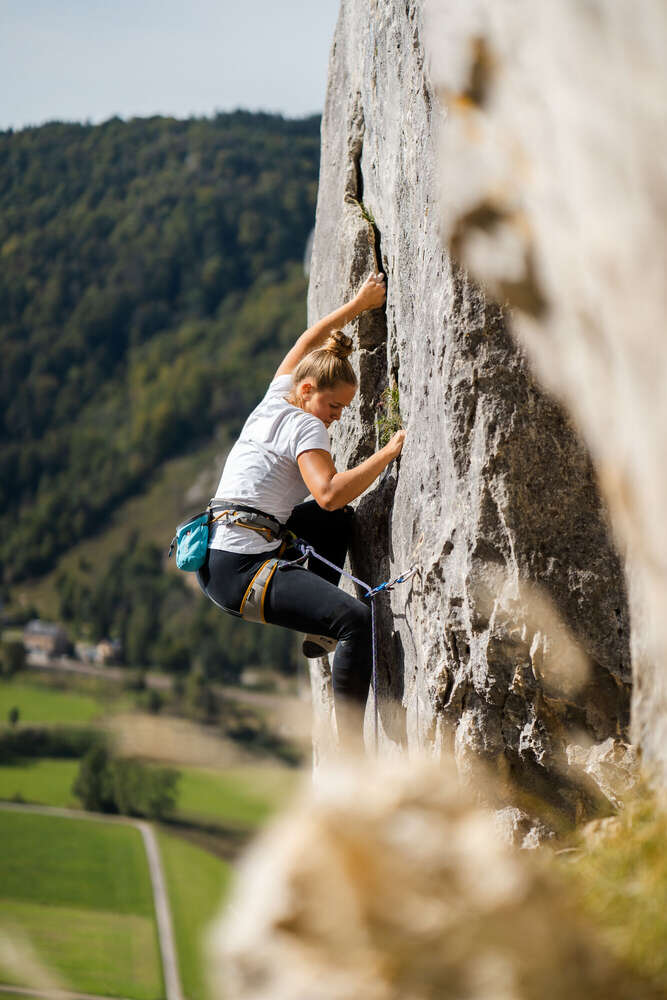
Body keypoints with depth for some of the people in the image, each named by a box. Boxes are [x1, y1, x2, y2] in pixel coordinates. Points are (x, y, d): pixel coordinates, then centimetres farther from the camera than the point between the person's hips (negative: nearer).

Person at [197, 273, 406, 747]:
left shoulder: (277, 398, 14)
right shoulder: (304, 427, -9)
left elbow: (309, 341, 30)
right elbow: (329, 492, -25)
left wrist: (360, 303, 34)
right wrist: (389, 452, -19)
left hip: (217, 553, 10)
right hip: (239, 571, -10)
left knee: (341, 521, 27)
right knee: (358, 620, -24)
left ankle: (318, 627, 25)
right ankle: (351, 748, -25)